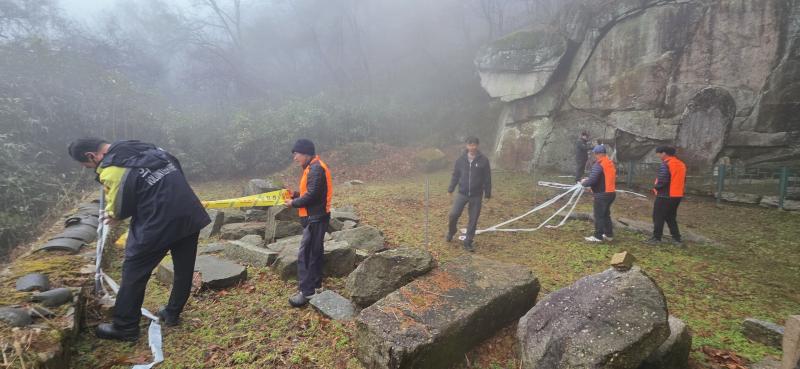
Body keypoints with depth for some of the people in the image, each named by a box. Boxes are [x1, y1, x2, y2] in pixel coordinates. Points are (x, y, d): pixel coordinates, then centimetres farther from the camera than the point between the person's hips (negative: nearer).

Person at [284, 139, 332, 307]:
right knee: (314, 252, 17)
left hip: (316, 218, -11)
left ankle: (307, 291, 0)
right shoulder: (313, 168, 14)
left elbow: (312, 195, -24)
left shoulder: (316, 169, -19)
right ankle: (315, 284, 28)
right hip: (315, 217, 11)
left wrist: (293, 203, -11)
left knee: (305, 254, -7)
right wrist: (295, 195, 7)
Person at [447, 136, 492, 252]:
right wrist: (451, 189, 4)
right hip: (462, 193, 1)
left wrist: (488, 194, 0)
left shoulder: (483, 160, -5)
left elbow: (487, 179, 0)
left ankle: (468, 242, 20)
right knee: (453, 214, -8)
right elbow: (455, 175, 8)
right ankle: (451, 232, 22)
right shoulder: (461, 159, 0)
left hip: (476, 196, -1)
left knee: (473, 220, 5)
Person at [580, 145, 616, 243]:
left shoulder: (598, 165, -18)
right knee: (606, 214, 19)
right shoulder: (610, 163, 12)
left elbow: (592, 180, -23)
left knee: (599, 215, 0)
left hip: (602, 194, -9)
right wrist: (588, 180, 16)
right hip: (611, 192, 9)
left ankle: (598, 236, 5)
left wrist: (584, 183, -1)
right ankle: (609, 235, 26)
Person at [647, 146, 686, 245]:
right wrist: (677, 189, 19)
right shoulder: (681, 164, 11)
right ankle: (676, 238, 17)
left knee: (658, 217, 1)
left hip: (664, 195, -8)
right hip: (677, 195, 8)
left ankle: (656, 238, 5)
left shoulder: (666, 164, -16)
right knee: (671, 217, 17)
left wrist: (655, 188, -6)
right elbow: (683, 180, 16)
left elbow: (662, 180, -22)